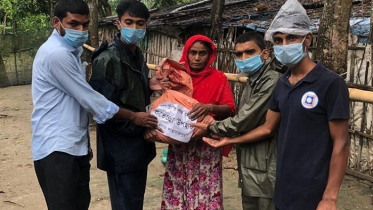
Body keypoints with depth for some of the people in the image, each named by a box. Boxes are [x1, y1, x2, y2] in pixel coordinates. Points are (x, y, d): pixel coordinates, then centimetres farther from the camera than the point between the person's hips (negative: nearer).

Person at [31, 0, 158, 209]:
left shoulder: (70, 51, 13)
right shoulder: (56, 54, -18)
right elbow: (88, 97, -16)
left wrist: (85, 143, 19)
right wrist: (133, 117, -8)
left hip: (76, 146, 9)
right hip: (57, 149, -9)